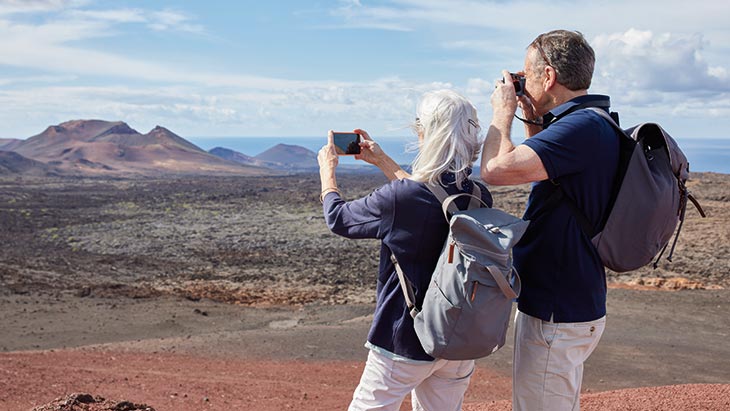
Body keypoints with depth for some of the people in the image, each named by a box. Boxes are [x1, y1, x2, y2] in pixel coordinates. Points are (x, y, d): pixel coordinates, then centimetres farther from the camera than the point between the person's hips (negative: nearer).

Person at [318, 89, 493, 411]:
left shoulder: (398, 198, -23)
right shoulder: (479, 198, -4)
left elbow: (338, 218, -5)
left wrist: (327, 170, 12)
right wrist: (383, 162, 24)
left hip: (405, 345, -5)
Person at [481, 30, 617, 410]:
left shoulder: (584, 127, -23)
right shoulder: (594, 124, 10)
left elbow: (496, 170, -31)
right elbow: (550, 172, 28)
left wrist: (502, 114, -12)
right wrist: (534, 125, 14)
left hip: (557, 316, -10)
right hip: (565, 304, 10)